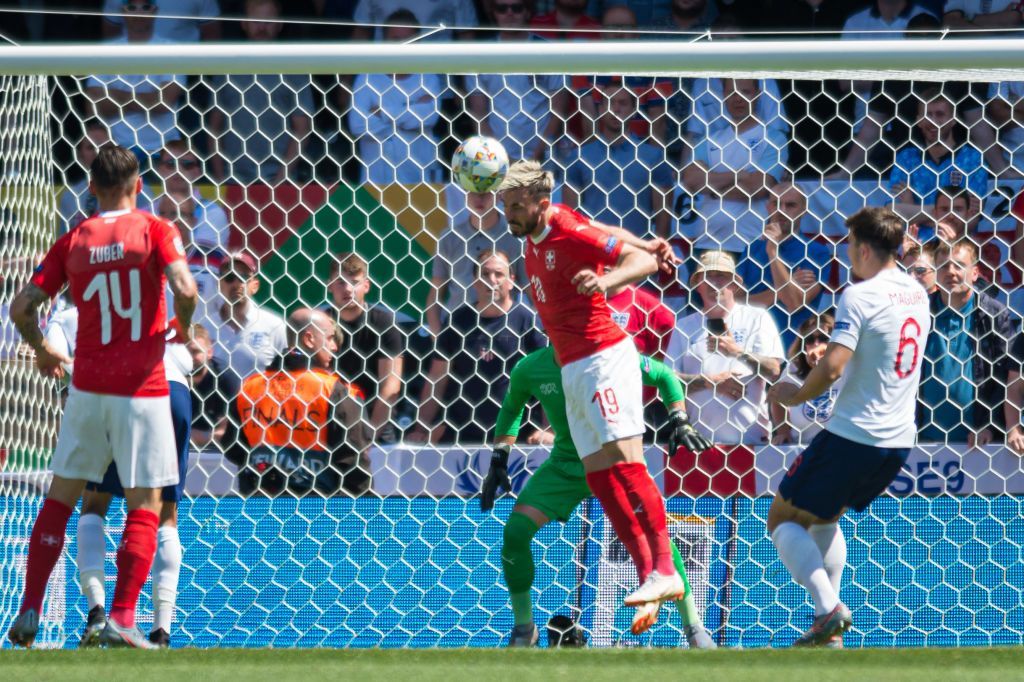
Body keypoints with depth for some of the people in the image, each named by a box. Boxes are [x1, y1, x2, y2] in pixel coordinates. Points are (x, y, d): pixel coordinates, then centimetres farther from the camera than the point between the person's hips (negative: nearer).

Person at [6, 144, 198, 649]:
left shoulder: (73, 242, 5)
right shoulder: (155, 232, -4)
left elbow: (21, 307, 2)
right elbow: (185, 290, -18)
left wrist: (41, 350, 21)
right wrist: (184, 329, 3)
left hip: (87, 386, 3)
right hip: (142, 386, -3)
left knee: (61, 494, 14)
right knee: (144, 505, 4)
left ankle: (29, 612, 9)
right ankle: (122, 619, -6)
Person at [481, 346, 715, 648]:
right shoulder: (529, 369, -8)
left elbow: (664, 376, 0)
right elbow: (511, 410, 13)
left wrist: (680, 423, -11)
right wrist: (498, 462, 7)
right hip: (564, 464, 3)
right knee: (515, 531, -14)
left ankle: (693, 626, -5)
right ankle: (523, 627, 6)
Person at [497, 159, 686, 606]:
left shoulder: (569, 235, -15)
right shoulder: (536, 232, 10)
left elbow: (644, 260, -20)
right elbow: (609, 233, 23)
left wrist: (607, 280, -36)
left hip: (603, 360, -9)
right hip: (573, 369, 9)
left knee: (625, 462, -18)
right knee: (600, 478, 2)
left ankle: (664, 572, -22)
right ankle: (647, 573, -1)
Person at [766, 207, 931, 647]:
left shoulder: (860, 297, -15)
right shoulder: (917, 295, 10)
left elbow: (833, 366, -25)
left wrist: (797, 395, -8)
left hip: (853, 435, -8)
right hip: (899, 441, 8)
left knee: (783, 519, 5)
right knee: (824, 518, 26)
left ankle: (828, 608, -14)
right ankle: (831, 635, 17)